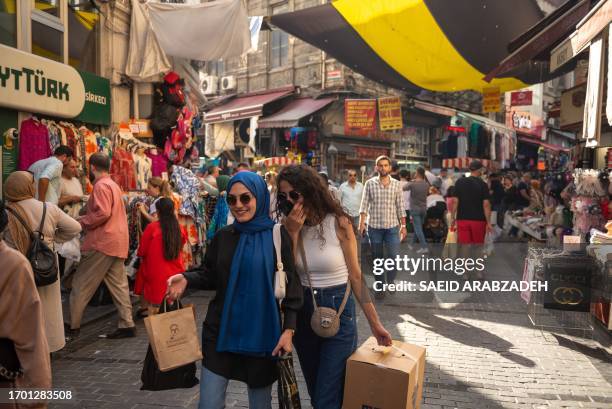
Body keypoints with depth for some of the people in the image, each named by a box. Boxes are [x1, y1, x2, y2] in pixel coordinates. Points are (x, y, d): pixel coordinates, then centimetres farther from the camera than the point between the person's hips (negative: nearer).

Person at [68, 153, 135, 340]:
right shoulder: (113, 185, 20)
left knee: (81, 285, 1)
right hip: (117, 242, 9)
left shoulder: (101, 185, -11)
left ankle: (72, 327, 7)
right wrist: (87, 219, 16)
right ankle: (127, 324, 6)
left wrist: (83, 222, -8)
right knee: (118, 284, 7)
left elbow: (102, 214, -22)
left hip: (103, 242, -9)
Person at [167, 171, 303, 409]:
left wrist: (289, 328, -12)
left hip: (262, 333, -2)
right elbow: (209, 275, 8)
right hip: (221, 332, 3)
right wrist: (187, 279, -13)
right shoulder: (223, 236, 3)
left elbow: (291, 283, -7)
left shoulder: (278, 235, -7)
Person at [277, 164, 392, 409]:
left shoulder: (338, 223, -11)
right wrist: (292, 233, -18)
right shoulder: (287, 227, -1)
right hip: (302, 314, 4)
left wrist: (374, 322, -5)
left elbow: (355, 276, -7)